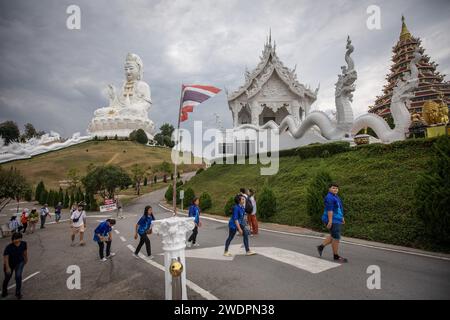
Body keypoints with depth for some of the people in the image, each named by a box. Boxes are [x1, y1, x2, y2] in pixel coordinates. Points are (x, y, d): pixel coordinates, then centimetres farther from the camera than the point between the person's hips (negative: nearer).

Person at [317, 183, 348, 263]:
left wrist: (342, 217, 21)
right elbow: (329, 210, -23)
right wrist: (330, 221, -26)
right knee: (336, 237, -3)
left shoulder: (335, 196, 14)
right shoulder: (329, 198, -17)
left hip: (336, 220, 10)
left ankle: (321, 247, 23)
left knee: (333, 236, 16)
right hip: (332, 220, -10)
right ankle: (336, 256, 8)